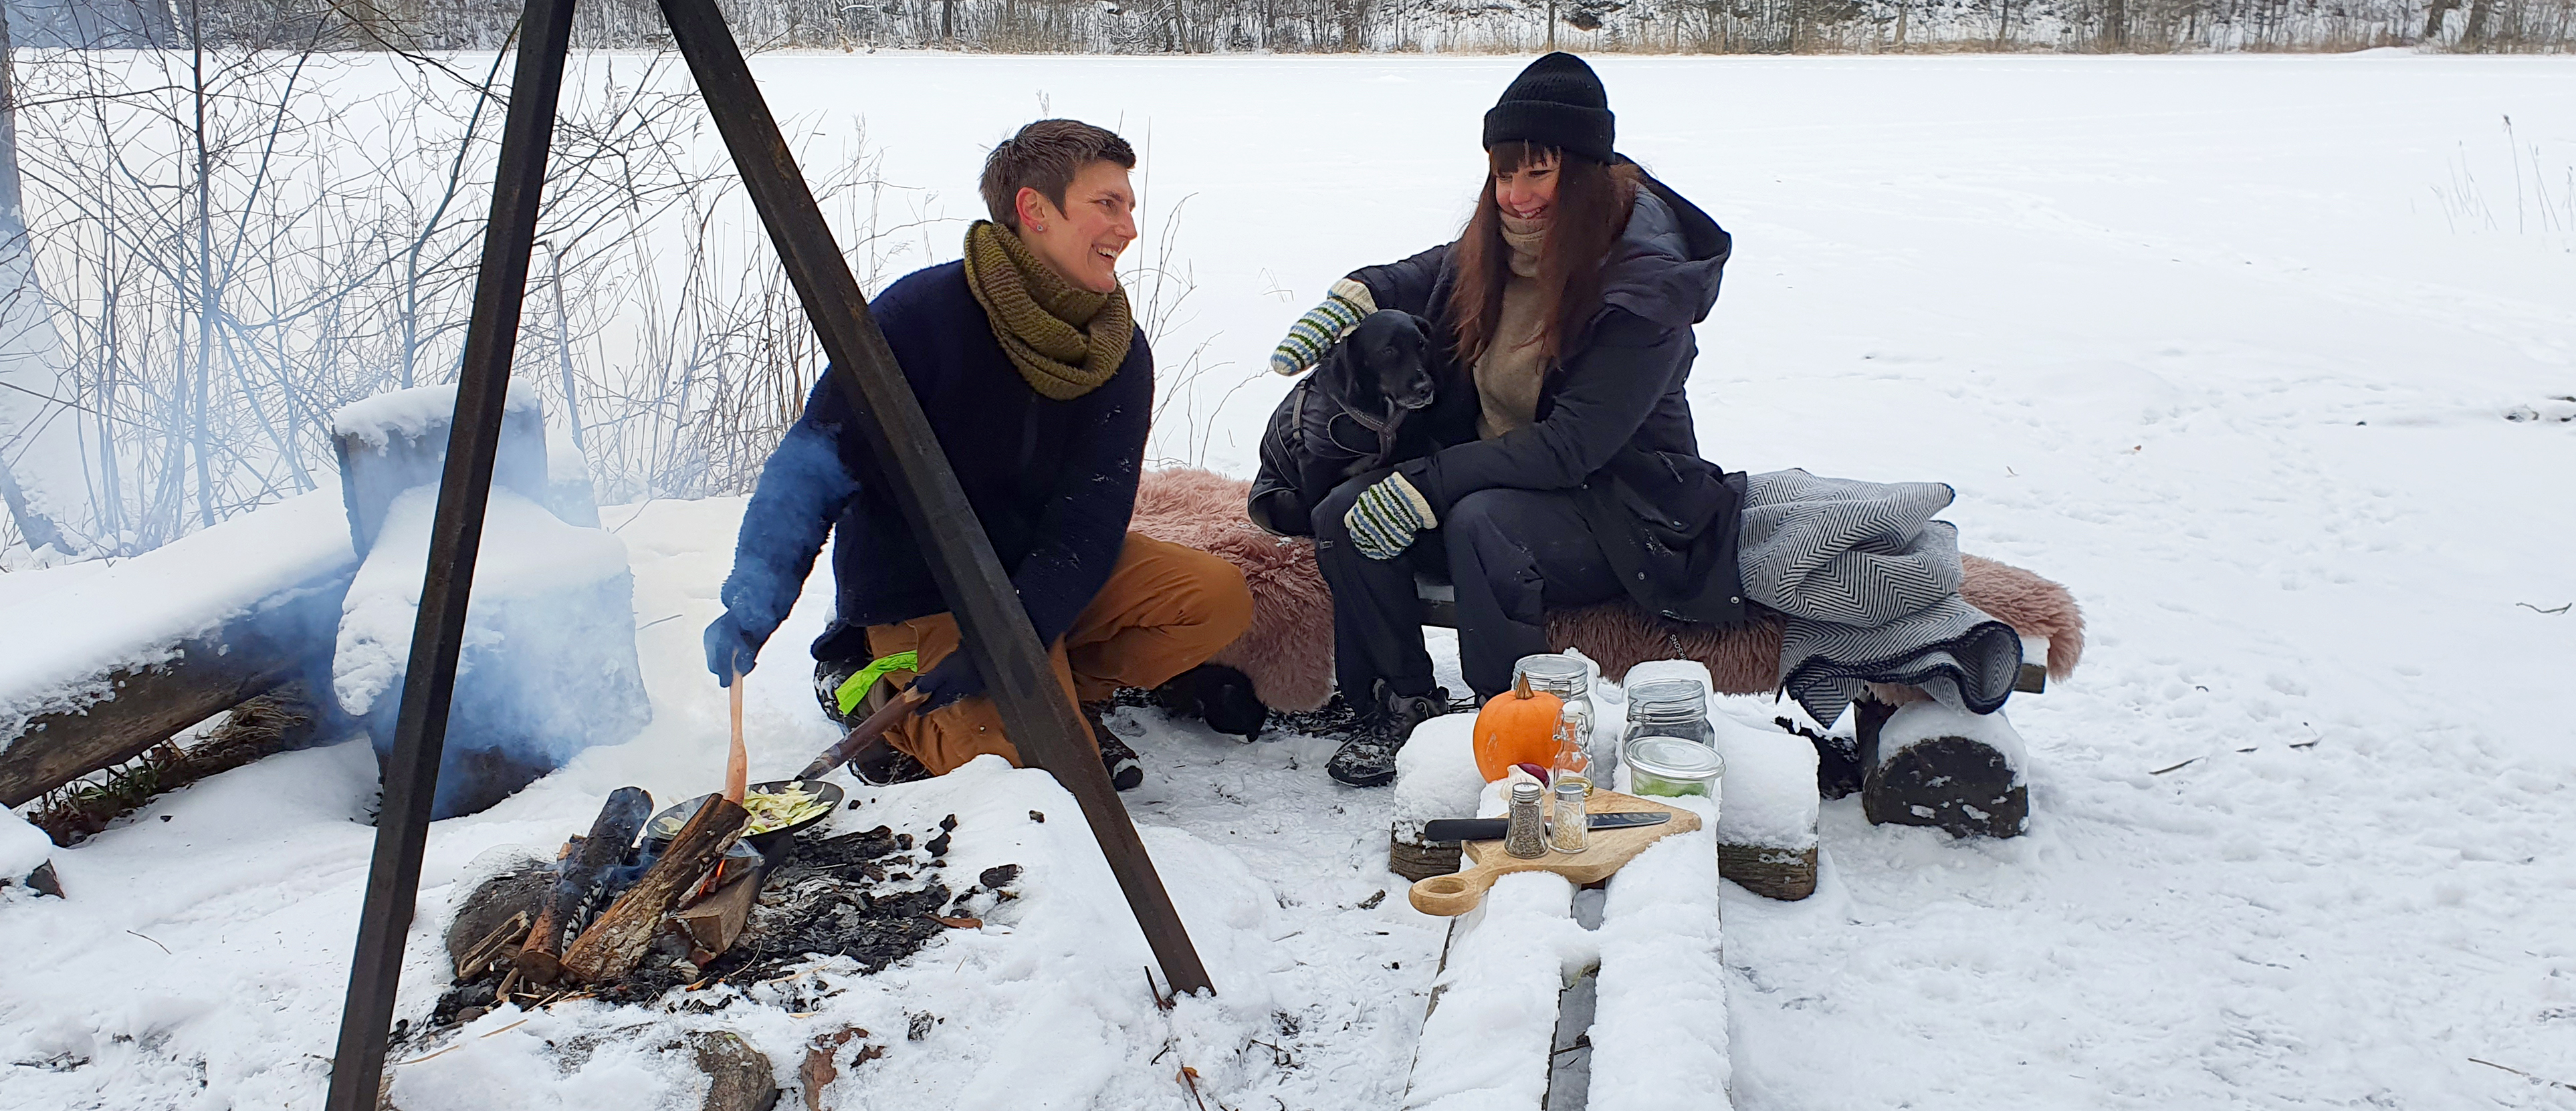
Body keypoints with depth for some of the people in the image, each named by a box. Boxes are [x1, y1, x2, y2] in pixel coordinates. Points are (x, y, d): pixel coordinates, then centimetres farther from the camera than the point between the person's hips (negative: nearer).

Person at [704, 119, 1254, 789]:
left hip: (1045, 575, 5)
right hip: (920, 597, -5)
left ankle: (1073, 688, 6)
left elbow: (1090, 520, -13)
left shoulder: (1120, 351, -6)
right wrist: (751, 605, -33)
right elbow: (812, 466, -19)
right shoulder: (921, 315, -20)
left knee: (1218, 597, -15)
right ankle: (878, 692, 2)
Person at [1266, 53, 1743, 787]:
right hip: (1494, 475, 7)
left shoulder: (1646, 285, -22)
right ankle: (1403, 705, 4)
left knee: (1482, 522, -37)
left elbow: (1571, 447, -27)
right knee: (1342, 517, -14)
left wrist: (1427, 484, -30)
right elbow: (1437, 272, 24)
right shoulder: (1505, 245, -2)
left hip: (1617, 507, -7)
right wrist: (1356, 298, 3)